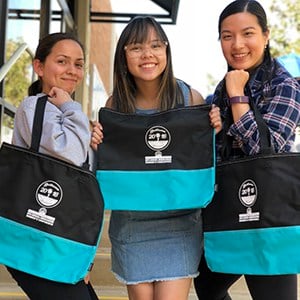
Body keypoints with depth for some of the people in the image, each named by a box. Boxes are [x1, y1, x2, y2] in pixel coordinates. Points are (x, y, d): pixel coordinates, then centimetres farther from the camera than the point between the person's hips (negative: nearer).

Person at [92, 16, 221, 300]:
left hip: (179, 223, -1)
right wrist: (96, 144, -15)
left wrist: (215, 131, -17)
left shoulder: (190, 97, -8)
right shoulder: (115, 104, -5)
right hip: (130, 225, 2)